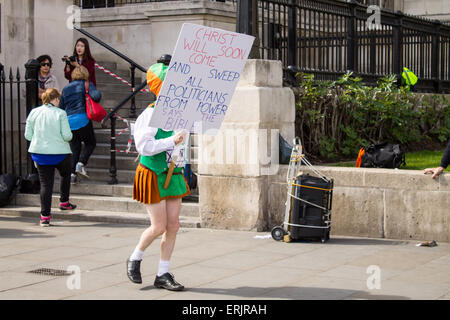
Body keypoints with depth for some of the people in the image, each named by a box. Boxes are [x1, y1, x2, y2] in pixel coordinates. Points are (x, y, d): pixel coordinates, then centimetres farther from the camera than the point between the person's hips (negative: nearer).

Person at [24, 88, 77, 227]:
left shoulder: (34, 112, 2)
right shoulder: (60, 113, -10)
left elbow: (28, 135, 4)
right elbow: (67, 136, -13)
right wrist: (69, 136, 9)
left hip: (39, 153, 3)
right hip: (59, 153, -3)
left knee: (45, 183, 6)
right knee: (65, 175, 26)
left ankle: (45, 216, 2)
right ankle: (64, 202, 31)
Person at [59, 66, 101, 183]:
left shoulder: (66, 88, 17)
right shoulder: (86, 85, 1)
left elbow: (61, 108, 18)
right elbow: (97, 96, -17)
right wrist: (94, 103, 5)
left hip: (68, 121, 5)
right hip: (82, 118, -5)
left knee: (74, 147, 11)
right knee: (91, 143, 11)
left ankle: (72, 173, 2)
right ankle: (81, 164, -9)